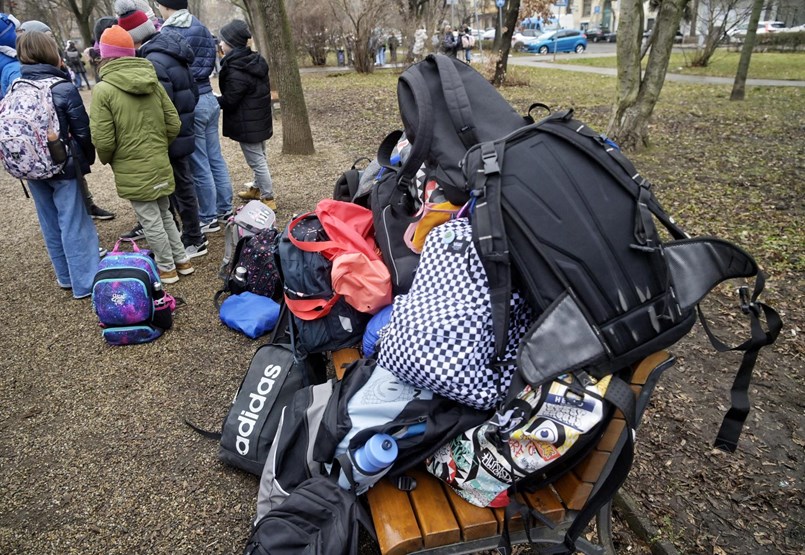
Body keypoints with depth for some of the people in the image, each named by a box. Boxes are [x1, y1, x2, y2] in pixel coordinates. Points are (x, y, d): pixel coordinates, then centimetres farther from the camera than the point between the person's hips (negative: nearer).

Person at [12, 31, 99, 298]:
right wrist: (88, 158, 6)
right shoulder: (64, 88, -14)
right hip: (62, 166, -5)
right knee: (73, 223, 0)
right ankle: (85, 282, 5)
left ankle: (65, 276, 27)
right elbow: (82, 130, -10)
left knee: (50, 223, 15)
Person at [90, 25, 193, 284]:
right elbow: (174, 124, 1)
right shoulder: (153, 81, -1)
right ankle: (182, 260, 28)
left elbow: (103, 141, -15)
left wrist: (107, 160, 6)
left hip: (132, 171, -5)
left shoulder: (103, 89, -15)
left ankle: (167, 268, 19)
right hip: (160, 164, 5)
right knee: (164, 213, 20)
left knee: (150, 220, 7)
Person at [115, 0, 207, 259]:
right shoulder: (171, 51, 7)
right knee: (182, 182, 17)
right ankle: (191, 234, 30)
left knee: (181, 186, 2)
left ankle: (194, 241, 14)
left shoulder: (153, 62, -22)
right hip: (183, 131, 9)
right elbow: (193, 91, 14)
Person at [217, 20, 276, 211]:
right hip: (260, 119, 10)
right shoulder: (256, 61, 6)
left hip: (247, 124, -10)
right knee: (259, 156, 21)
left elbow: (229, 101, -21)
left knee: (256, 160, -2)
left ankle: (268, 199, 5)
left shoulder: (236, 72, -23)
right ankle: (258, 188, 39)